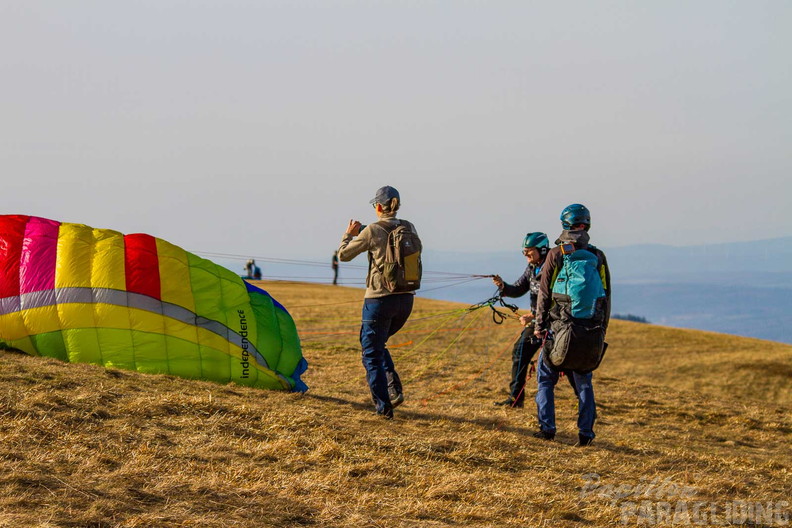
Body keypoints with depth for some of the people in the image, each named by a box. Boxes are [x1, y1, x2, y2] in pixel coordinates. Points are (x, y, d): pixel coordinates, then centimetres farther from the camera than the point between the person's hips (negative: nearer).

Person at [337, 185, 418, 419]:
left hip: (379, 299, -6)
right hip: (405, 299, 6)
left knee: (372, 353, 8)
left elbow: (343, 255, -2)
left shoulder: (372, 231, -11)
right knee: (377, 344, 25)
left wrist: (349, 234, 18)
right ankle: (394, 389, 9)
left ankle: (384, 406, 5)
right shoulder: (409, 228, 3)